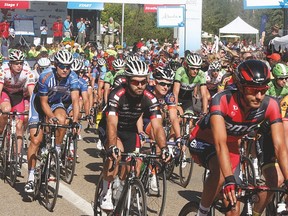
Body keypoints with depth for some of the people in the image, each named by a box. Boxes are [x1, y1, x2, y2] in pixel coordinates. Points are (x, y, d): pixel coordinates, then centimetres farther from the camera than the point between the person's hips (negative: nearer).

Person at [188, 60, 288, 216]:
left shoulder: (270, 106, -25)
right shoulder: (222, 100, -36)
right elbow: (220, 143, -45)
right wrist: (229, 180, -55)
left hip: (231, 145, 4)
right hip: (203, 142, -4)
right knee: (221, 172, -36)